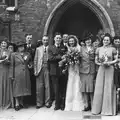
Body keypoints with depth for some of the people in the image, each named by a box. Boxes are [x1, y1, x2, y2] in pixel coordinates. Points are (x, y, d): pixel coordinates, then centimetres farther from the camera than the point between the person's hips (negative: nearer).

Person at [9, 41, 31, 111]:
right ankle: (17, 104, 6)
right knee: (17, 89, -1)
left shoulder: (28, 54, 9)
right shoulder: (14, 55, 0)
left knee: (24, 88, 7)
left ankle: (21, 102, 21)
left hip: (26, 74, 3)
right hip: (17, 74, -3)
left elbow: (30, 63, 23)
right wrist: (11, 75, -3)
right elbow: (12, 66, 0)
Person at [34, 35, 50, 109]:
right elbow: (35, 60, 12)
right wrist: (35, 70, 4)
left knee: (47, 85, -1)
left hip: (47, 68, -2)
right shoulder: (38, 49, 16)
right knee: (39, 86, 2)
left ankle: (47, 102, 9)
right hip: (39, 69, 2)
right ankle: (39, 103, 10)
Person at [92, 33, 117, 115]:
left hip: (110, 69, -2)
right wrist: (100, 63, -6)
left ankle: (109, 109, 9)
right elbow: (96, 60, 13)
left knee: (109, 89, -1)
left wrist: (109, 63, -12)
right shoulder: (99, 49, 9)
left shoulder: (113, 49, 2)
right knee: (99, 89, 0)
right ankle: (98, 109, 8)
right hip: (101, 69, 2)